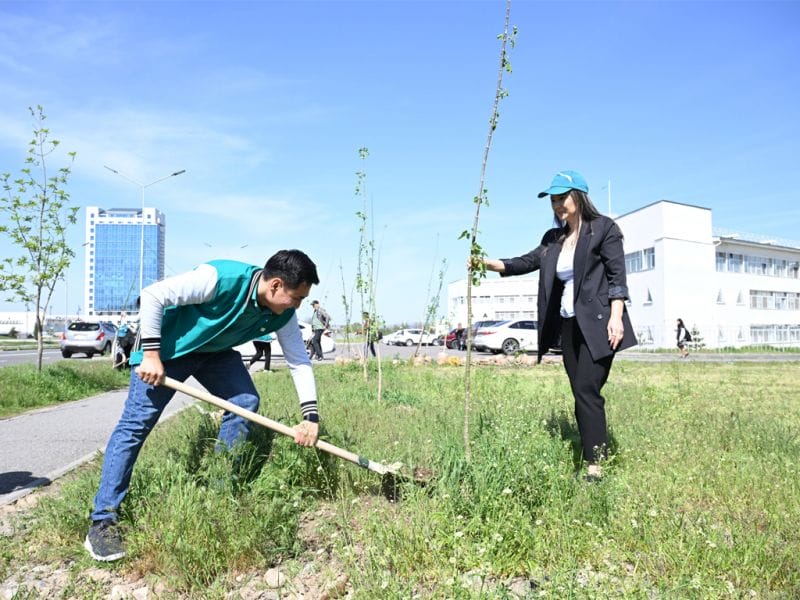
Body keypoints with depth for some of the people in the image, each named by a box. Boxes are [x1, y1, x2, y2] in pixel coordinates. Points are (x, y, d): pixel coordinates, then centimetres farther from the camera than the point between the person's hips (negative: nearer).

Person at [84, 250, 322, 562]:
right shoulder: (221, 278, -36)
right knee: (136, 423, -11)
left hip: (214, 351, 7)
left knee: (245, 401, -6)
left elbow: (300, 361, -9)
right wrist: (151, 354, -30)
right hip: (167, 346, -6)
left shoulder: (282, 314, -15)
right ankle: (102, 522, -2)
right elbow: (153, 295, -31)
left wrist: (310, 415, -17)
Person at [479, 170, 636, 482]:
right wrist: (490, 263, -3)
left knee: (586, 390, -13)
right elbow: (528, 261, 10)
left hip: (596, 324, -6)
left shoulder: (603, 229, -2)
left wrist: (616, 317, -17)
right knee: (581, 394, 8)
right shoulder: (553, 238, 15)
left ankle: (596, 465, -7)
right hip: (568, 326, 7)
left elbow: (617, 275, -8)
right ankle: (591, 459, 15)